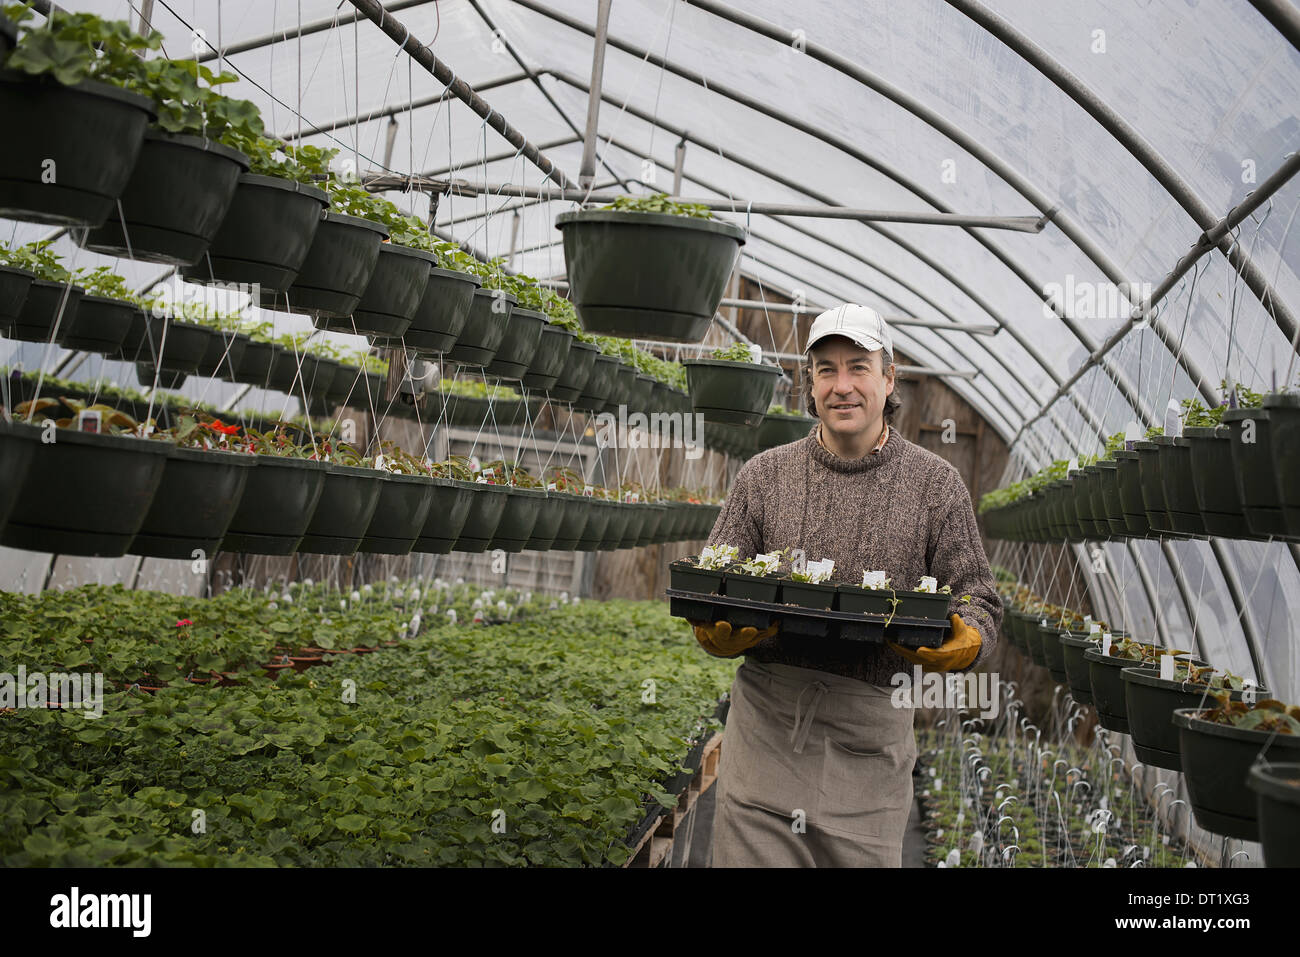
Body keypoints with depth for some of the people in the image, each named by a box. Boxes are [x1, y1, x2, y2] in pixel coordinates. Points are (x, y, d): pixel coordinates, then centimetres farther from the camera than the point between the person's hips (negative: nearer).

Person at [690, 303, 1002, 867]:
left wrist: (964, 642, -17)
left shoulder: (935, 484, 6)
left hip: (870, 734, 0)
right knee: (748, 858, 0)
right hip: (763, 720, 1)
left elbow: (976, 597, 6)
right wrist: (717, 633, -14)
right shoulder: (764, 476, 9)